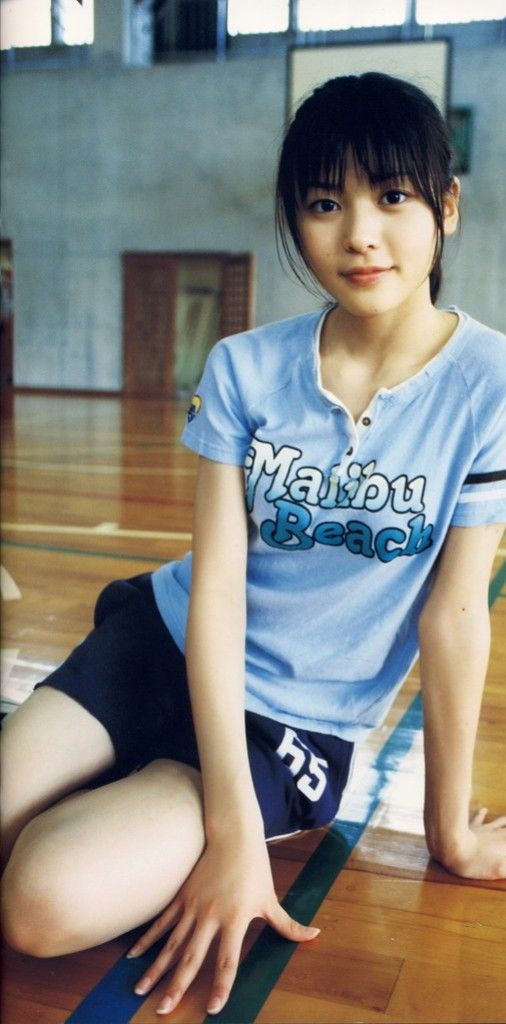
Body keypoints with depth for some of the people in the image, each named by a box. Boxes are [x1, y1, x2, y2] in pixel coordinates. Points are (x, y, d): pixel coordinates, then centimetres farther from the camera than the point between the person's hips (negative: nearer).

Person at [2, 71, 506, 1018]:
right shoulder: (244, 370, -8)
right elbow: (216, 588, -13)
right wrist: (231, 831, -19)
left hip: (295, 725, -2)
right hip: (165, 640, 3)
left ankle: (140, 806, 9)